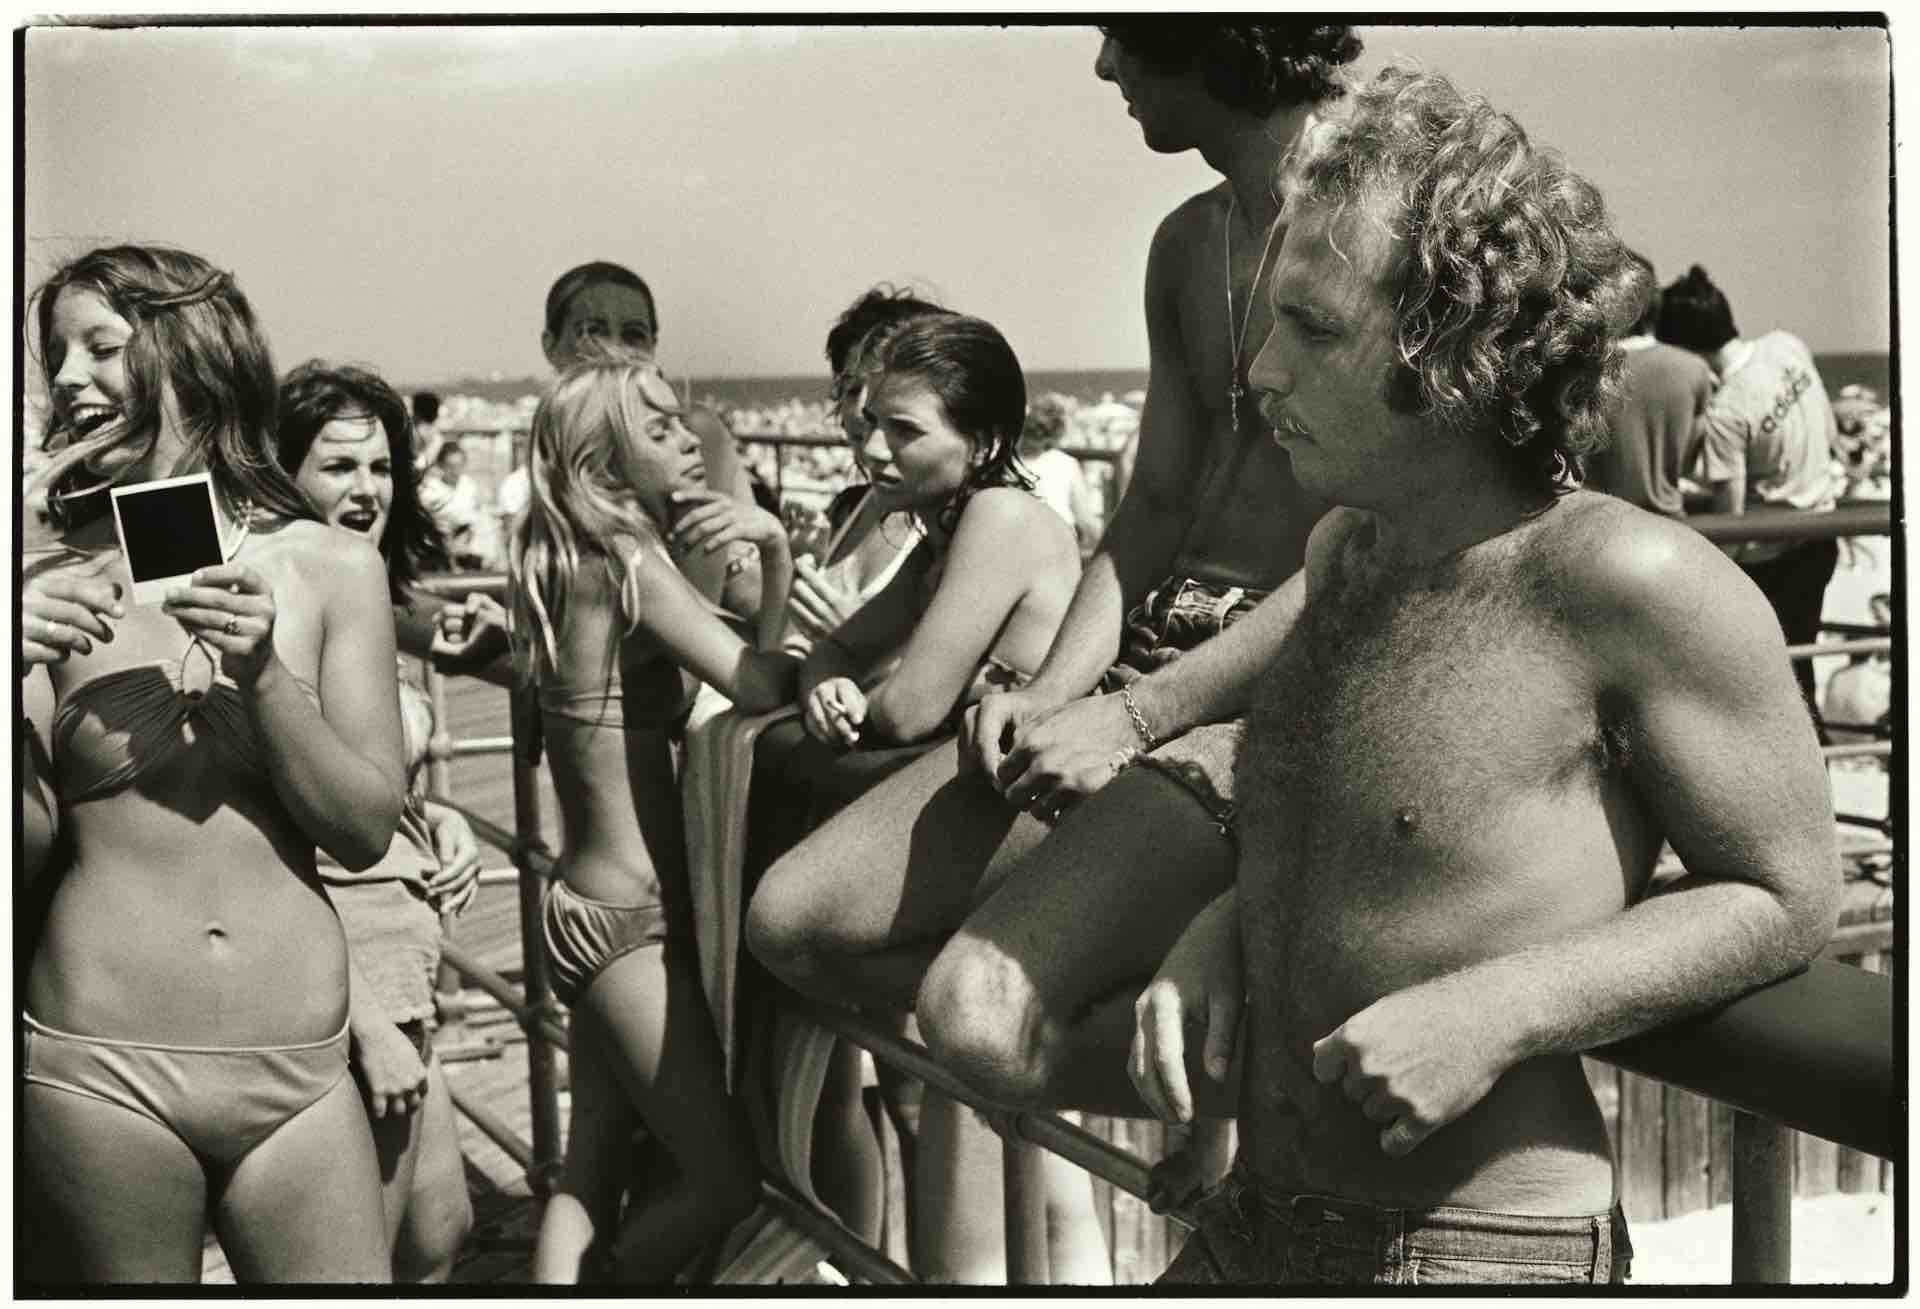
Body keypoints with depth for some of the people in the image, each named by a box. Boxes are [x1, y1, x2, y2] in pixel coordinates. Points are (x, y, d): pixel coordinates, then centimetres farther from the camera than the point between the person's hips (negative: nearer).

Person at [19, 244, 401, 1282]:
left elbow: (366, 831, 0)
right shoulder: (50, 589, 1)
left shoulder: (332, 568, 1)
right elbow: (27, 848, 0)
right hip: (96, 1071, 0)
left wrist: (264, 675, -14)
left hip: (298, 1071, 1)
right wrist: (12, 681, -15)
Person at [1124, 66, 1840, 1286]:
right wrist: (1220, 934, 0)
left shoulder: (1628, 580, -17)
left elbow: (1788, 898, -10)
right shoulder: (1345, 546, 5)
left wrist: (1492, 1016, -20)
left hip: (1489, 1250, -7)